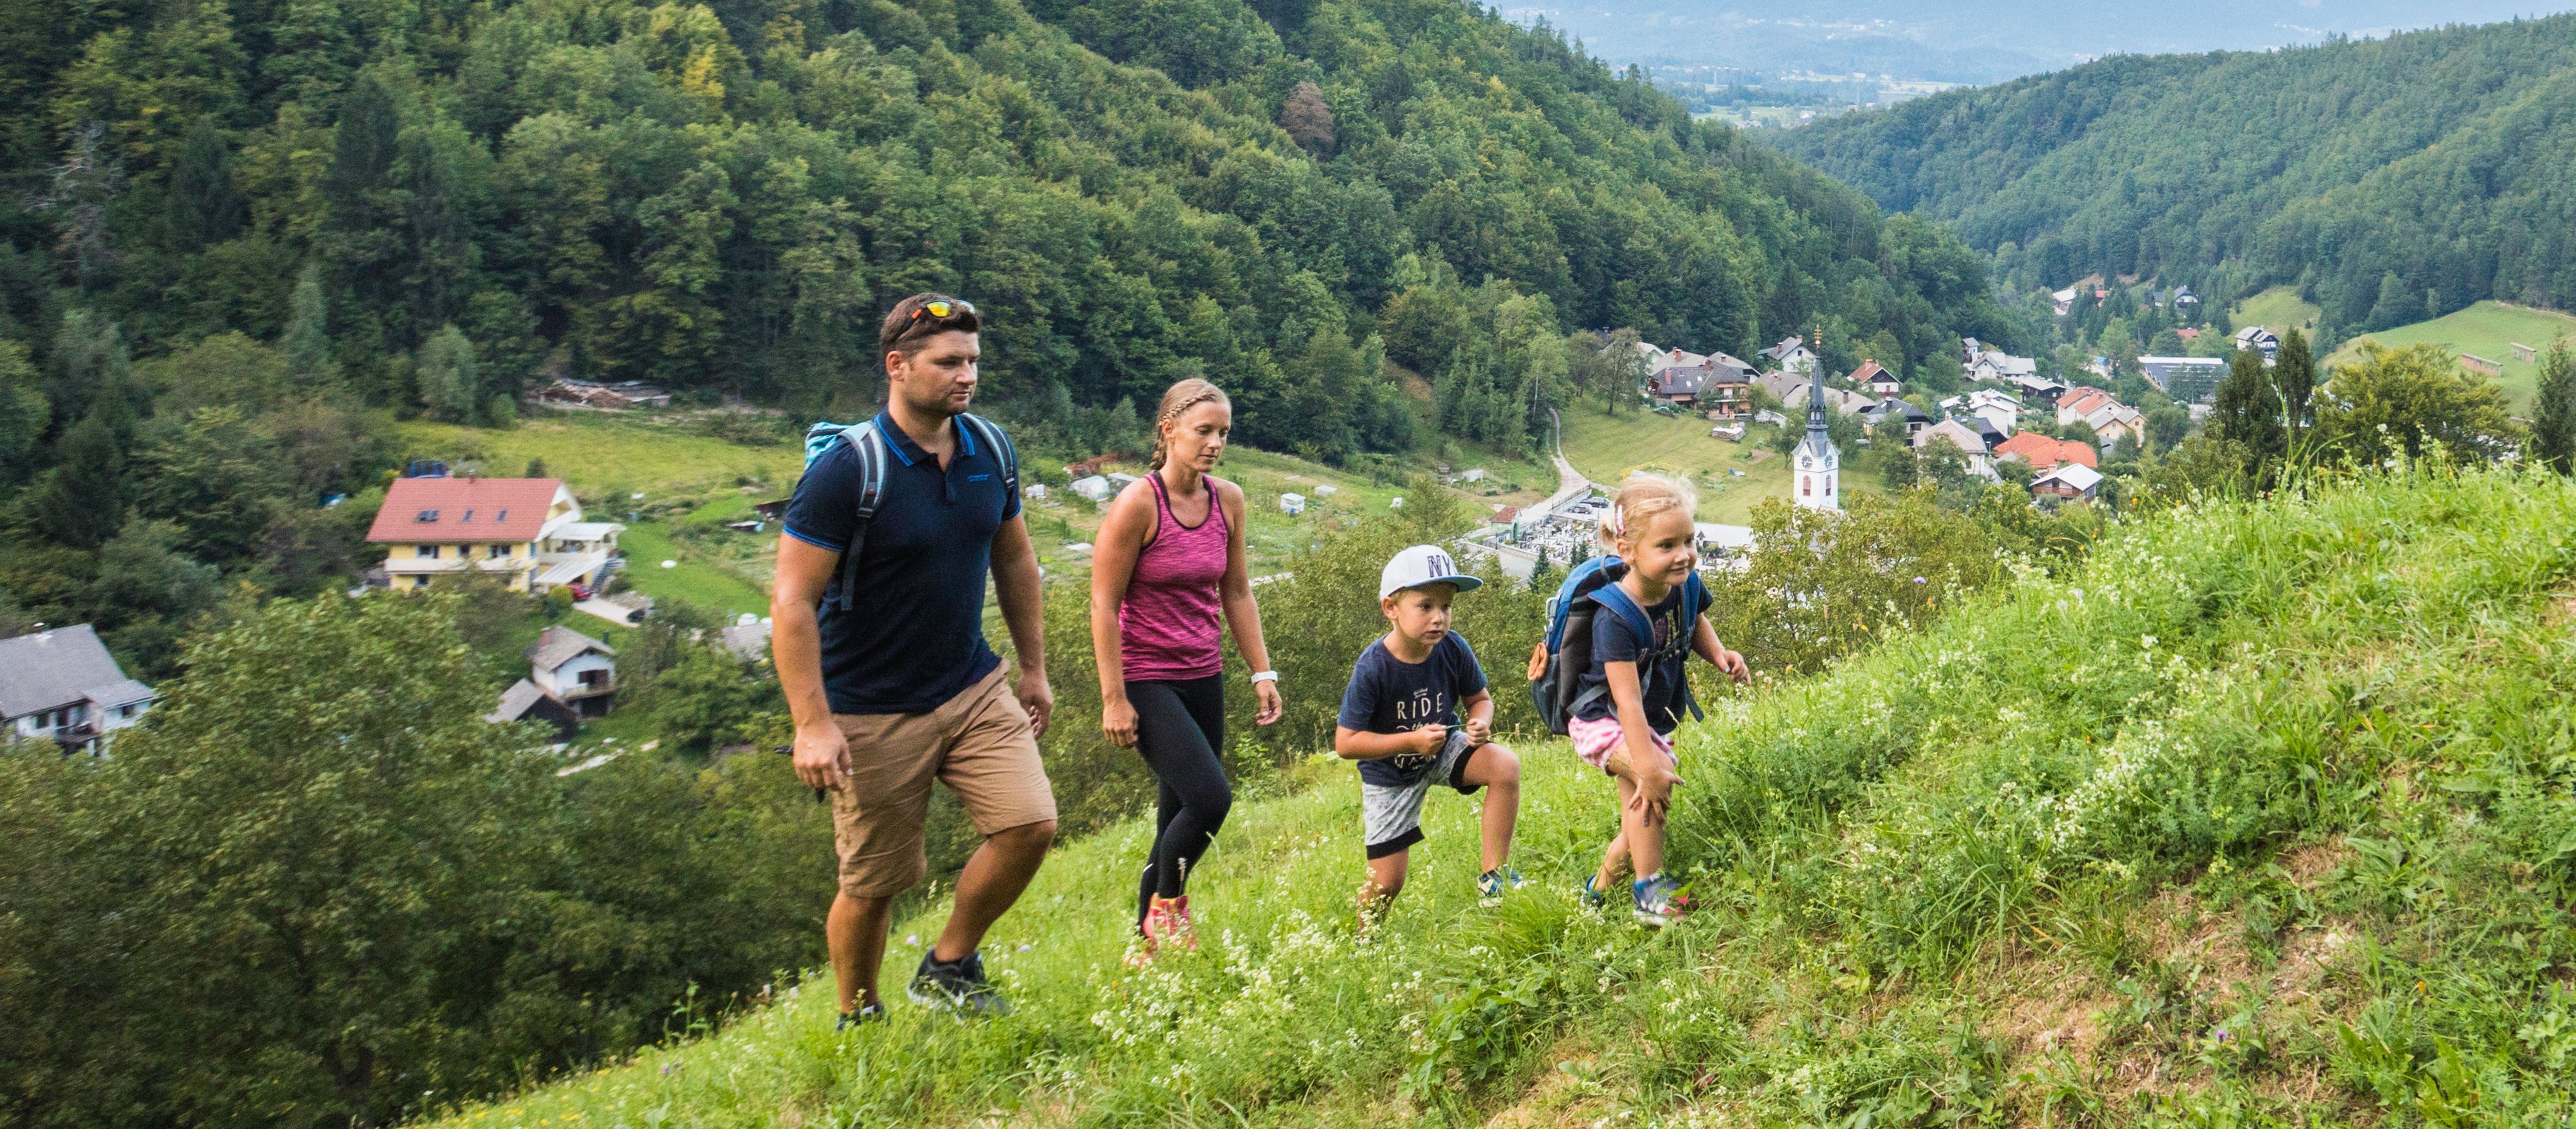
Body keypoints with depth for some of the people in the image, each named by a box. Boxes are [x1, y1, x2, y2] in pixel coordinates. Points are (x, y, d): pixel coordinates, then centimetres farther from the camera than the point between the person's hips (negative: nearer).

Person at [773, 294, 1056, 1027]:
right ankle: (857, 1020, 30)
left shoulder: (989, 450, 0)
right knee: (874, 884, 4)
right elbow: (792, 600, -19)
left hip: (973, 687, 5)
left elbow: (1014, 560, 16)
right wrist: (813, 724, -22)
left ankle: (949, 967, 13)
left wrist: (1034, 668, 17)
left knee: (1030, 822, -10)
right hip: (873, 713, -5)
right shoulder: (848, 468, -19)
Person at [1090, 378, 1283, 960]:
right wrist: (1113, 698, -14)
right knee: (1210, 799, -17)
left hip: (1203, 677, 6)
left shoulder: (1228, 501, 3)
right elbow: (1104, 604, -12)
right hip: (1145, 678, -6)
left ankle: (1148, 935, 25)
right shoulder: (1137, 504, -14)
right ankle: (1166, 897, 10)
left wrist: (1262, 672, 8)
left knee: (1182, 814, 9)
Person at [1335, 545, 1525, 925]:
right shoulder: (1372, 668, -29)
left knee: (1506, 766, -27)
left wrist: (1479, 722, -25)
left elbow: (1479, 698, -1)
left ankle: (1494, 874, -14)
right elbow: (1345, 743, -25)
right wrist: (1411, 741, -33)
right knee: (1387, 884, 0)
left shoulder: (1453, 649, -19)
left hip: (1444, 749, 3)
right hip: (1390, 773, -3)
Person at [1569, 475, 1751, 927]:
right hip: (1603, 719, -7)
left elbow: (1694, 624, 12)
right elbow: (1627, 699, -35)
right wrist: (1649, 768, -38)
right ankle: (1650, 892, -20)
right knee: (1656, 776, -32)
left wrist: (1719, 654, -8)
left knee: (1643, 807, 15)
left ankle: (1602, 881, 43)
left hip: (1656, 720, 7)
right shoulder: (1615, 617, -33)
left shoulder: (1684, 583, -14)